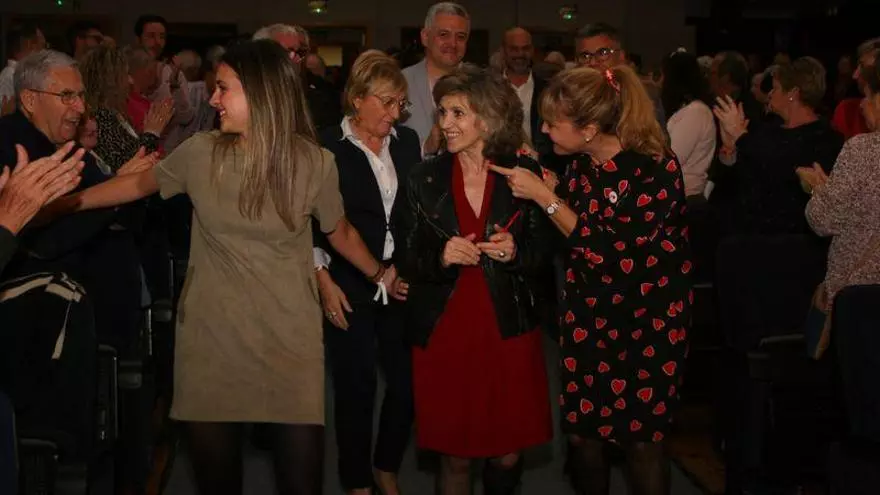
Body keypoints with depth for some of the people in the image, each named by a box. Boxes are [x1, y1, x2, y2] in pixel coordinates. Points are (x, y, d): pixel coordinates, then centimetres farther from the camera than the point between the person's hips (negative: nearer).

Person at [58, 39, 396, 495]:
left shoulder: (314, 163, -6)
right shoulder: (201, 153, -3)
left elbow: (339, 231, 11)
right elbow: (138, 184, 14)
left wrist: (379, 275, 21)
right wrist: (66, 201, 11)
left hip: (289, 342, -1)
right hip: (210, 339, 2)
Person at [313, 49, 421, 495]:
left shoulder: (408, 141, 6)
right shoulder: (327, 147, -7)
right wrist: (324, 281, -8)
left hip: (403, 283, 4)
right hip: (349, 287, -4)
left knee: (406, 382, 4)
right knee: (356, 387, 4)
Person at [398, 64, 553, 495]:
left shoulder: (524, 173, -2)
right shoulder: (425, 179, -2)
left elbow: (542, 253, 5)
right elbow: (408, 261, 3)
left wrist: (514, 253, -16)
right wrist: (441, 257, -18)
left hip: (508, 331, 0)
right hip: (443, 334, 0)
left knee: (507, 455, 8)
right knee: (455, 456, 7)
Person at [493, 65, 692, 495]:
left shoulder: (655, 170, -21)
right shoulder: (582, 166, -1)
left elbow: (608, 254, -24)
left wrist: (543, 197, -21)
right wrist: (536, 179, -2)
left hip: (646, 323, -5)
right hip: (588, 319, 6)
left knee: (641, 439, 6)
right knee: (581, 432, 10)